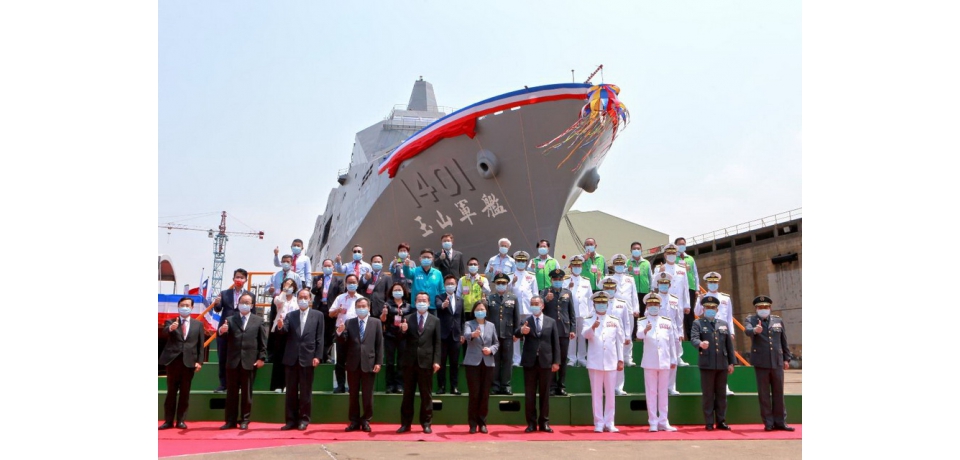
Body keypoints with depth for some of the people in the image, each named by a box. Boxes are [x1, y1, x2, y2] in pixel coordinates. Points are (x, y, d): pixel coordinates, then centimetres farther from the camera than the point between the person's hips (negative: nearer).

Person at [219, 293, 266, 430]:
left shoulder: (259, 320, 6)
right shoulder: (230, 319, 9)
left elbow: (263, 341, 3)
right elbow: (224, 336, -6)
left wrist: (261, 358, -6)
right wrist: (221, 331, -29)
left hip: (250, 361, -1)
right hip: (233, 361, 1)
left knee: (247, 392, 5)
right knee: (231, 392, 6)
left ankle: (244, 420, 13)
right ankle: (230, 420, 12)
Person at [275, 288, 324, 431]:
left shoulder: (317, 315, 3)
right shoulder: (290, 315, 10)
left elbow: (320, 338, -1)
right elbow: (284, 332, -5)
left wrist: (317, 356, -9)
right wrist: (280, 326, -28)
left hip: (307, 358, -2)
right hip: (291, 358, 3)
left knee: (306, 391, 4)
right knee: (291, 391, 8)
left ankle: (304, 419, 11)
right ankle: (291, 420, 15)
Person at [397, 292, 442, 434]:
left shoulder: (435, 320, 5)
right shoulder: (407, 319, 7)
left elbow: (437, 343, 2)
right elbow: (401, 339, 1)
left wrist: (436, 361, -7)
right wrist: (403, 331, -21)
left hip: (426, 361, -1)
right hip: (409, 361, 1)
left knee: (426, 394, 5)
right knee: (408, 394, 7)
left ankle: (426, 423, 14)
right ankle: (405, 423, 14)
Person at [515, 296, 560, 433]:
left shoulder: (551, 322, 6)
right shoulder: (525, 321, 4)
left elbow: (556, 343, 5)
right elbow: (516, 335, -14)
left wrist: (556, 361, -3)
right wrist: (521, 331, -38)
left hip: (546, 362, 0)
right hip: (530, 362, 0)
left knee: (545, 394, 7)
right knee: (529, 394, 5)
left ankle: (544, 422, 16)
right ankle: (531, 423, 13)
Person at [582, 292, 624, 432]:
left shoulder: (615, 321, 9)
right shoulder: (589, 321, 3)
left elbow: (620, 341, 9)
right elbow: (585, 334, -17)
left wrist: (620, 360, 5)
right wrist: (593, 327, -37)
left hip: (611, 362, 2)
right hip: (595, 362, -1)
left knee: (610, 393, 5)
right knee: (597, 393, 3)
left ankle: (609, 423, 14)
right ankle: (599, 423, 10)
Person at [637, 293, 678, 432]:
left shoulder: (667, 322, 9)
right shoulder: (643, 322, 0)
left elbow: (672, 342, 11)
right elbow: (639, 335, -21)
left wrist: (673, 360, 9)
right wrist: (645, 330, -43)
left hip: (665, 362, 3)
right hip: (650, 362, -2)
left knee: (663, 392, 8)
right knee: (651, 392, 1)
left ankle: (663, 422, 15)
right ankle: (653, 422, 7)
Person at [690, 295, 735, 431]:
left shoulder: (724, 324, 15)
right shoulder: (698, 323, 4)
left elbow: (729, 344, 13)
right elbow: (693, 338, -13)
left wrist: (731, 363, 8)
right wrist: (700, 344, -35)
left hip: (722, 364, 4)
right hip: (707, 365, -4)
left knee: (721, 394, 8)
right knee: (708, 395, 1)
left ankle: (721, 421, 17)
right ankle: (709, 423, 7)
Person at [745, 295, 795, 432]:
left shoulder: (778, 320, 11)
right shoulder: (751, 319, 2)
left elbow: (784, 341, 14)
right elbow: (747, 331, -20)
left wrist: (786, 358, 10)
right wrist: (755, 330, -42)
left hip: (777, 362, 3)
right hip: (761, 363, -3)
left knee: (779, 393, 8)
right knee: (764, 394, 2)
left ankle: (780, 422, 17)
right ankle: (768, 423, 10)